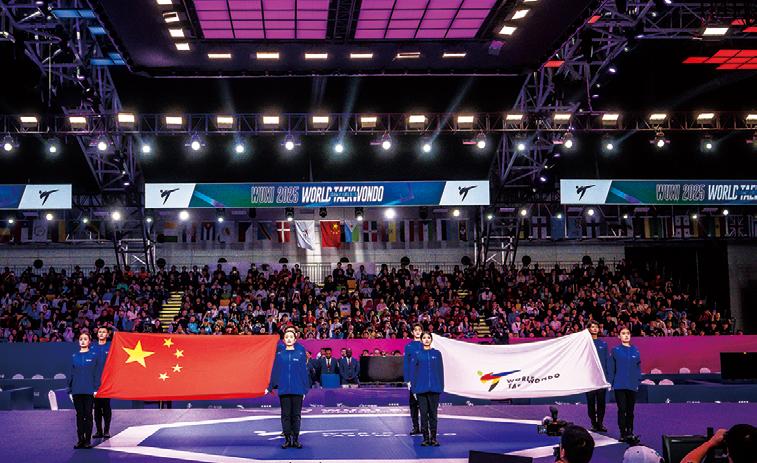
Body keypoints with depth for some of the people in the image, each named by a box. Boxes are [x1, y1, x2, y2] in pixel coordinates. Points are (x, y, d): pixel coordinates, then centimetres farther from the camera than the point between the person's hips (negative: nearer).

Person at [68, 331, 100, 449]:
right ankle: (80, 439, 11)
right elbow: (71, 374, 11)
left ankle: (88, 440, 5)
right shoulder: (74, 357, 9)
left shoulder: (93, 356, 1)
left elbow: (97, 373, -1)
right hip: (77, 390, 3)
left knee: (88, 415, 0)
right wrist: (70, 390, 6)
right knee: (79, 415, 6)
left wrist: (96, 388, -8)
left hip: (89, 390, -3)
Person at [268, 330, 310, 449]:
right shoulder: (280, 355, 7)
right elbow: (275, 372, 9)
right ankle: (287, 439, 10)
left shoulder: (300, 354, 4)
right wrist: (270, 387, 5)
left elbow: (304, 371, 4)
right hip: (284, 390, 1)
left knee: (296, 415, 3)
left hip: (297, 390, -1)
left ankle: (296, 439, 10)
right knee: (286, 415, 4)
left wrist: (305, 389, 0)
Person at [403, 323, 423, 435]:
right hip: (413, 379, 1)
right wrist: (407, 380, -2)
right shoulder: (409, 346, 7)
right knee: (413, 403, 3)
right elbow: (406, 363, 6)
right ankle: (415, 427, 9)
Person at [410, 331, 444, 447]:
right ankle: (425, 438, 8)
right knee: (424, 413, 2)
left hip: (434, 388, 1)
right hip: (421, 388, -1)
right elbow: (413, 372, 4)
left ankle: (433, 438, 10)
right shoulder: (417, 354, 4)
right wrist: (414, 388, -2)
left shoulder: (437, 354, 7)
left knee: (433, 413, 3)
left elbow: (441, 371, 8)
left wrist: (441, 387, 2)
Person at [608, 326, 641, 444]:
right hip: (620, 385, -3)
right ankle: (623, 434, 0)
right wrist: (611, 383, -3)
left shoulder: (635, 351, 7)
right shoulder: (615, 350, 0)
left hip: (632, 386, 3)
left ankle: (630, 433, 16)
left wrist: (638, 382, 4)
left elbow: (638, 367, 11)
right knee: (622, 410, -4)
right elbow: (611, 368, 1)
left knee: (630, 411, 8)